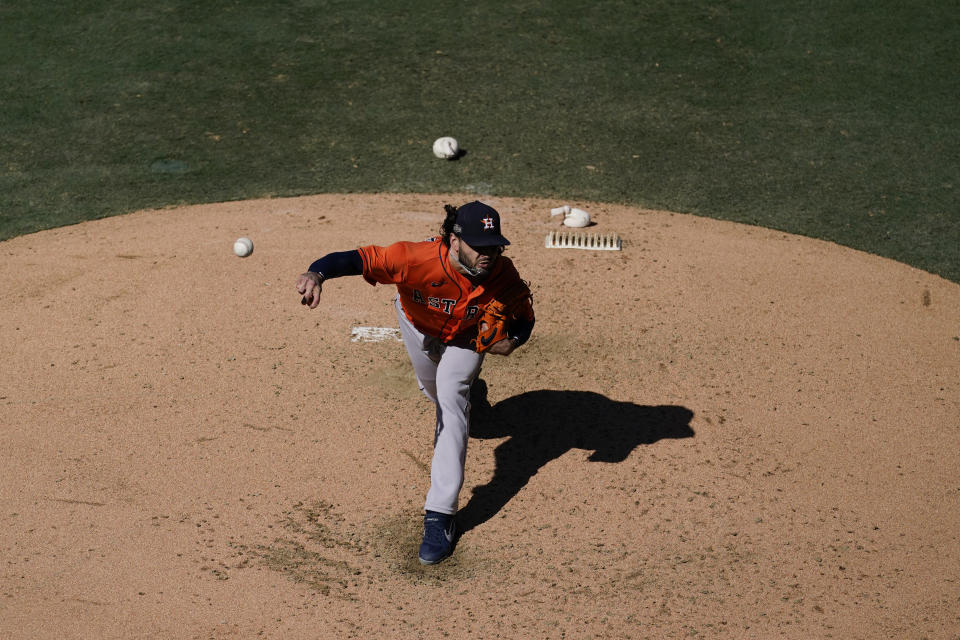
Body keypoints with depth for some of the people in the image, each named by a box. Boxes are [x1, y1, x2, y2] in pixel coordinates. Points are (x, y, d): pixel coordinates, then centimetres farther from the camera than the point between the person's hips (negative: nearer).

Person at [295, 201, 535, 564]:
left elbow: (524, 316, -18)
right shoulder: (417, 259, -46)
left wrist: (512, 340, -42)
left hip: (467, 337, -1)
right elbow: (360, 259, -53)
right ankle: (468, 391, 70)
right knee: (434, 392, 26)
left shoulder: (502, 273, -36)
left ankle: (441, 514, -20)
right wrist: (317, 273, -74)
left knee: (451, 400, -21)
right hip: (418, 326, 1)